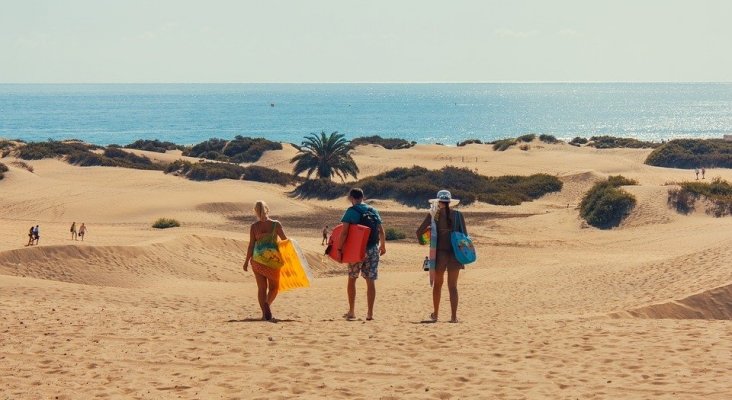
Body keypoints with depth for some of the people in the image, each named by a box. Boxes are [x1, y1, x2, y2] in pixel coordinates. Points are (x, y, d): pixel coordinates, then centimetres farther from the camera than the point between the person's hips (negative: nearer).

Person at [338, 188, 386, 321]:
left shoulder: (351, 211, -6)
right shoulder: (373, 211, 9)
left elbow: (344, 232, -15)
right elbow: (381, 231, 11)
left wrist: (339, 248, -11)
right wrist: (383, 246, 25)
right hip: (373, 250, 3)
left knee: (352, 279, 12)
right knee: (371, 281, 5)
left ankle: (351, 311, 11)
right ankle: (370, 313, 3)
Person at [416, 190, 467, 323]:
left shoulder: (434, 215, -4)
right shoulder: (458, 215, 1)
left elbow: (419, 232, -3)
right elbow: (465, 235, 2)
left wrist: (428, 227, 18)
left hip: (439, 253, -1)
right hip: (455, 253, 1)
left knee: (438, 283, 16)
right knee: (453, 286, 4)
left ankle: (435, 314, 24)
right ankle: (454, 316, -2)